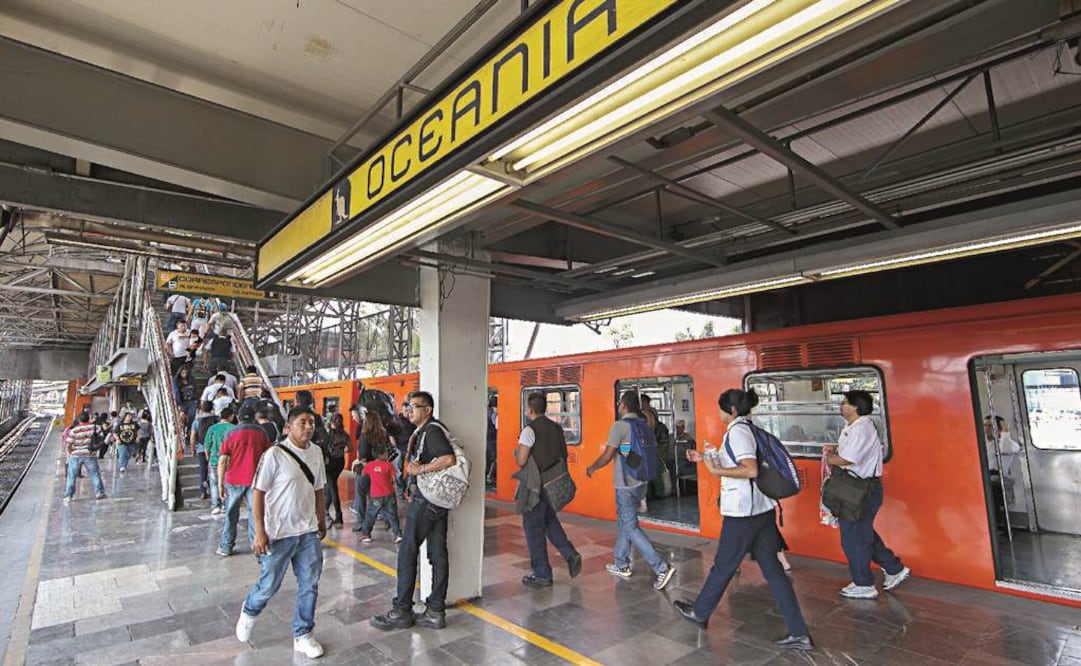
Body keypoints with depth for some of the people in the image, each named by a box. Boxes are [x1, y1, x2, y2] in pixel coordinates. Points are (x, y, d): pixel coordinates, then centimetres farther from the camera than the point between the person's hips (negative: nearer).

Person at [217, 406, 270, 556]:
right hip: (255, 480, 0)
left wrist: (220, 483, -2)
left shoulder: (231, 434, -1)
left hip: (234, 480, 0)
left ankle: (226, 547, 24)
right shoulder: (261, 433, 2)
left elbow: (222, 460, -6)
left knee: (231, 514, 13)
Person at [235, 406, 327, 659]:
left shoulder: (316, 453, 2)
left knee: (309, 585, 9)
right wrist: (259, 532, -14)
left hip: (309, 532, 5)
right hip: (279, 533, -4)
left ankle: (302, 635, 28)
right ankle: (249, 612, 45)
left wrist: (322, 522, 15)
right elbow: (258, 493, -12)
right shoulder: (275, 454, -15)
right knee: (269, 585, 11)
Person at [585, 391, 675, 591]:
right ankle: (622, 565, 28)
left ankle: (662, 567, -5)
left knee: (630, 528, -1)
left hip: (626, 485, -8)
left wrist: (592, 468, 0)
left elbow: (607, 456, -16)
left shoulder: (620, 425, -15)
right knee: (623, 523, 19)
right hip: (640, 482, 8)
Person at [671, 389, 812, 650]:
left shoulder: (737, 431, -15)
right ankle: (799, 634, 13)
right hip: (762, 508, 9)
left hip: (743, 512, -9)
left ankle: (699, 613, 27)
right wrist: (705, 459, 22)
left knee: (723, 566, 8)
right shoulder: (749, 429, 13)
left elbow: (751, 470, -26)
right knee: (772, 568, 11)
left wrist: (715, 470, -20)